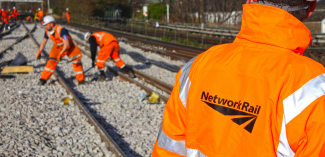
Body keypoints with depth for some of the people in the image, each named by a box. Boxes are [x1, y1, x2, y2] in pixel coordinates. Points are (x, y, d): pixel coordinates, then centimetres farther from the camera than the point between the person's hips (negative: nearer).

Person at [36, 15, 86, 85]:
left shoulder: (61, 30, -36)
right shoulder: (47, 31, -14)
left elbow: (66, 44, -37)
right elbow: (44, 41, 4)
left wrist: (60, 54, -37)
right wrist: (39, 52, 5)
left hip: (69, 47, -4)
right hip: (58, 47, 5)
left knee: (76, 61, -10)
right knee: (52, 61, -10)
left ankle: (81, 79, 7)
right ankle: (43, 79, -7)